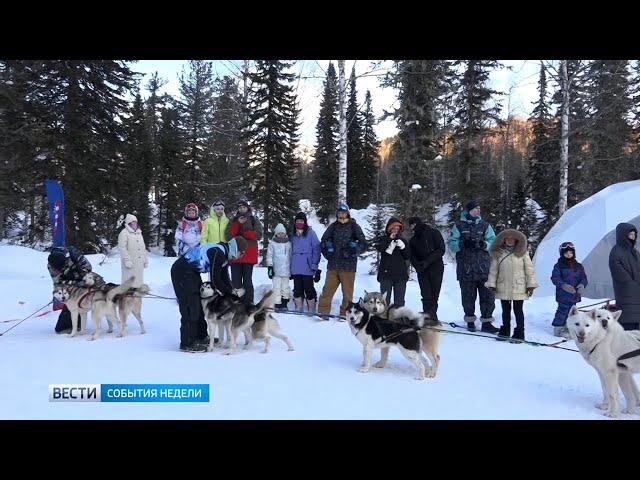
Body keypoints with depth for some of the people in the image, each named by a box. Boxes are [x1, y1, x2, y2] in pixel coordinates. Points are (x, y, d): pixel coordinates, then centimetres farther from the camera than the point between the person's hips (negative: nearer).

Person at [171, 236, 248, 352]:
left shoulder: (224, 255, 7)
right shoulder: (217, 253, -24)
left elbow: (224, 278, 12)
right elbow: (215, 280, -22)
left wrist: (232, 292, 0)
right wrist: (230, 292, -10)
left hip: (193, 272, 11)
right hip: (182, 271, -11)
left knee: (199, 305, 15)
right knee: (190, 308, -9)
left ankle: (201, 337, 25)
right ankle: (187, 344, -3)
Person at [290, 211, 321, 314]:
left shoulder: (310, 233, -3)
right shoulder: (293, 234, 11)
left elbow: (316, 249, -6)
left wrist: (315, 265, -10)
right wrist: (290, 267, 14)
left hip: (307, 268, -4)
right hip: (296, 269, 4)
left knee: (309, 289, 0)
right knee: (297, 289, 9)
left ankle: (311, 310, 9)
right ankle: (298, 309, 19)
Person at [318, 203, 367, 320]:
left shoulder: (354, 226, 3)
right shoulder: (333, 226, 11)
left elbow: (363, 244, 3)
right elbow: (323, 241, 19)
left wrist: (355, 250, -14)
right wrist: (327, 252, 2)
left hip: (348, 265, -2)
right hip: (333, 264, 2)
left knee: (347, 290, 3)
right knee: (328, 288, 0)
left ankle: (345, 313, 12)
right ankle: (323, 310, 5)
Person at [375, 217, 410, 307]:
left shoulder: (402, 240, 13)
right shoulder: (383, 239, 7)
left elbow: (407, 257, 7)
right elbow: (378, 247, -14)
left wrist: (403, 247, -10)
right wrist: (390, 239, -15)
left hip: (401, 274, 2)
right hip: (386, 273, -2)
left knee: (399, 300, 4)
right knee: (385, 299, -2)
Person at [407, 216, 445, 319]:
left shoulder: (434, 232, 1)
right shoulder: (413, 240, 15)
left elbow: (441, 250, -6)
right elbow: (412, 257, 12)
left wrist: (428, 261, -15)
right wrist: (417, 266, -9)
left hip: (436, 268, -3)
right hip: (422, 271, 3)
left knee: (434, 295, -2)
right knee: (426, 296, -6)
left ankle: (432, 315, 6)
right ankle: (429, 316, -6)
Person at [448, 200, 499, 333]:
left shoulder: (485, 225, 11)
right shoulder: (459, 226, 7)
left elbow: (493, 242, 3)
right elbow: (452, 244, 0)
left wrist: (483, 244, -17)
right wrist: (463, 244, -18)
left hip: (484, 268, 1)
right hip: (466, 269, -1)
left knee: (488, 296, 0)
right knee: (468, 296, 6)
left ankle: (486, 322, 8)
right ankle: (470, 321, 19)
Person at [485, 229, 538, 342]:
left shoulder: (522, 253, 0)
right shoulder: (498, 254, 4)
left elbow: (529, 269, 1)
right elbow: (493, 270, 7)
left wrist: (531, 284, -3)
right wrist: (491, 284, 2)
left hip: (519, 288, -2)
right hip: (503, 289, 2)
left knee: (518, 310, 4)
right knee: (505, 311, 13)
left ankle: (519, 333, 14)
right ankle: (504, 332, 24)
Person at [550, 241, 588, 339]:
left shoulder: (578, 266, 12)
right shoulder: (559, 265, -3)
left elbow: (583, 278, 11)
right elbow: (555, 278, -10)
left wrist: (582, 285, -11)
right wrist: (563, 285, -26)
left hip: (575, 294, 5)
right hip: (563, 294, -5)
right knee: (563, 310, -7)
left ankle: (567, 327, 25)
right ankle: (558, 329, 3)